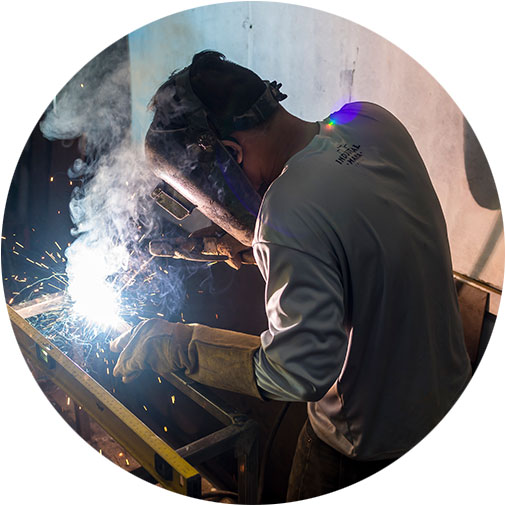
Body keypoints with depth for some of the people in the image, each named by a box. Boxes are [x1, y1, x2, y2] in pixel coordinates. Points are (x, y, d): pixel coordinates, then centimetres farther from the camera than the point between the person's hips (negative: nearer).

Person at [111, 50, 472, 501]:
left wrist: (178, 345, -24)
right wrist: (258, 240, 2)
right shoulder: (372, 119, -10)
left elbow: (300, 372, -32)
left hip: (370, 443, -8)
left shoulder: (290, 215, -36)